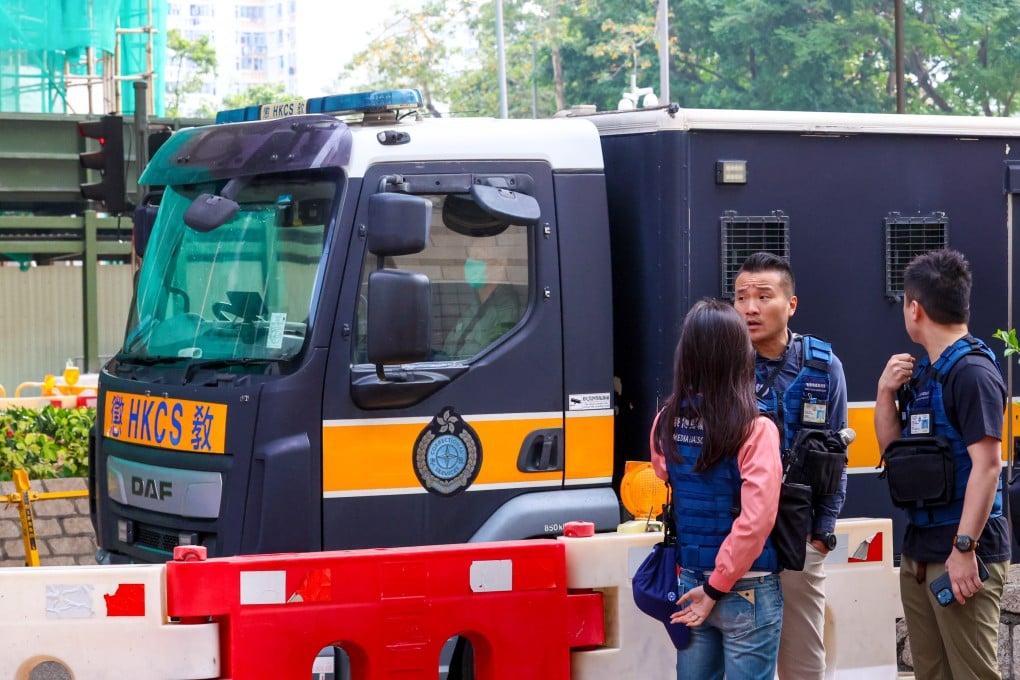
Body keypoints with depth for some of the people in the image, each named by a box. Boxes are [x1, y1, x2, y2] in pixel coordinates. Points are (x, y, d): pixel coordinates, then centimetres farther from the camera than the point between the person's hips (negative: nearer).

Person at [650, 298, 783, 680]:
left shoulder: (666, 423, -2)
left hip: (690, 583, 5)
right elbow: (756, 520, -21)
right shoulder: (754, 430, -16)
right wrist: (718, 587, -14)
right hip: (747, 591, -5)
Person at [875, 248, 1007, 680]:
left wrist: (964, 549, -23)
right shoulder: (922, 372, 13)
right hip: (919, 549, 9)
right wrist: (886, 390, 4)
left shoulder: (972, 371, -14)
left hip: (962, 552, -9)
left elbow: (987, 464, -20)